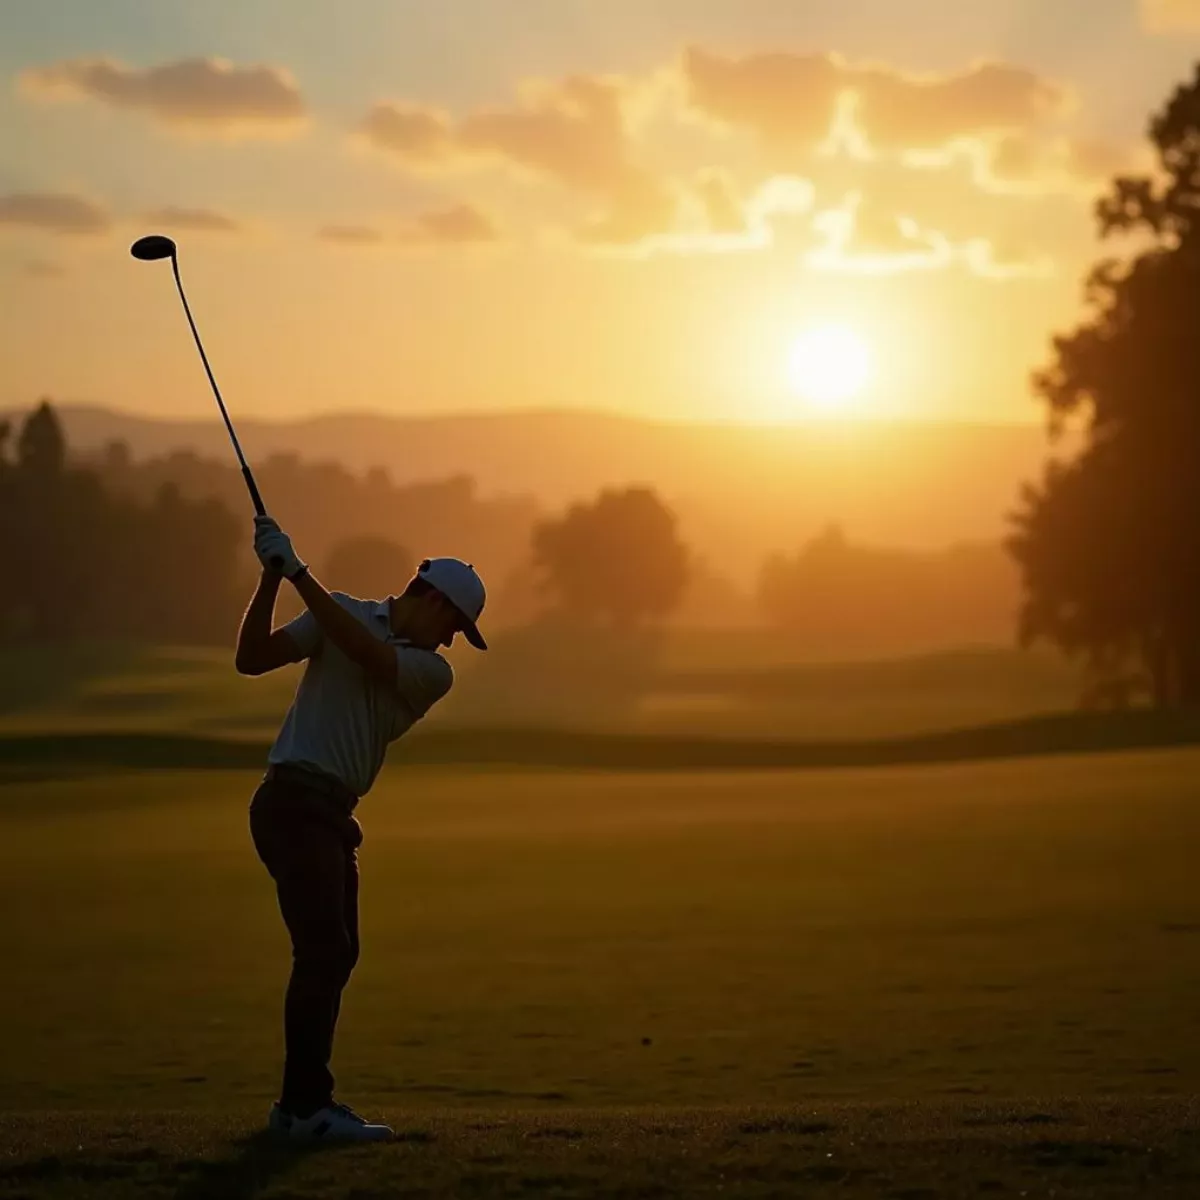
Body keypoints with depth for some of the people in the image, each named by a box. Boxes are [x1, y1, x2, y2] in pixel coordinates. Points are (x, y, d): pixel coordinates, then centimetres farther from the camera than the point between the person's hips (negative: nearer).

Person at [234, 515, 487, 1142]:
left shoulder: (434, 672, 7)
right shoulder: (343, 612, 1)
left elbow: (365, 653, -11)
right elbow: (252, 659, -5)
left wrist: (299, 574, -19)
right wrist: (272, 579, -18)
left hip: (331, 812, 7)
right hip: (294, 801, -7)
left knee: (336, 952, 10)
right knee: (323, 949, -14)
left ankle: (299, 1103, 19)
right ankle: (307, 1104, -14)